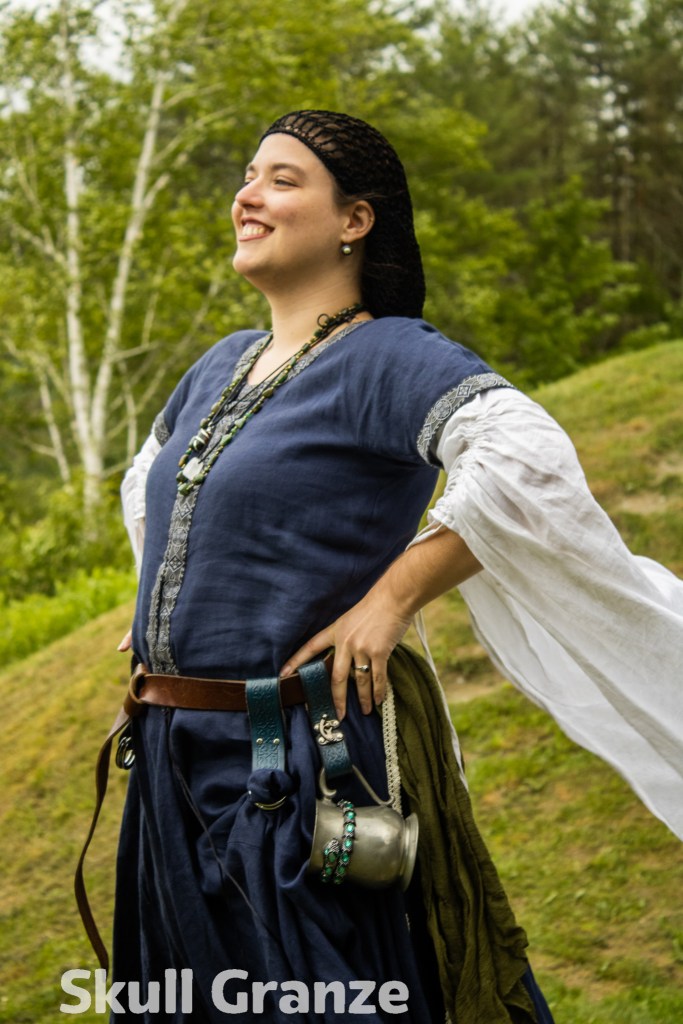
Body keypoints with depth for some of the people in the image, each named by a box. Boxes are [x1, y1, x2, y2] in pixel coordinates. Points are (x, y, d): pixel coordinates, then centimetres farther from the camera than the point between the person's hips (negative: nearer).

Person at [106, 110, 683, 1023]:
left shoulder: (387, 357, -12)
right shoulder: (224, 365, 12)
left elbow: (530, 456, -30)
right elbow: (146, 482, 32)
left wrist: (390, 599, -24)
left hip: (299, 767, -8)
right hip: (178, 762, 8)